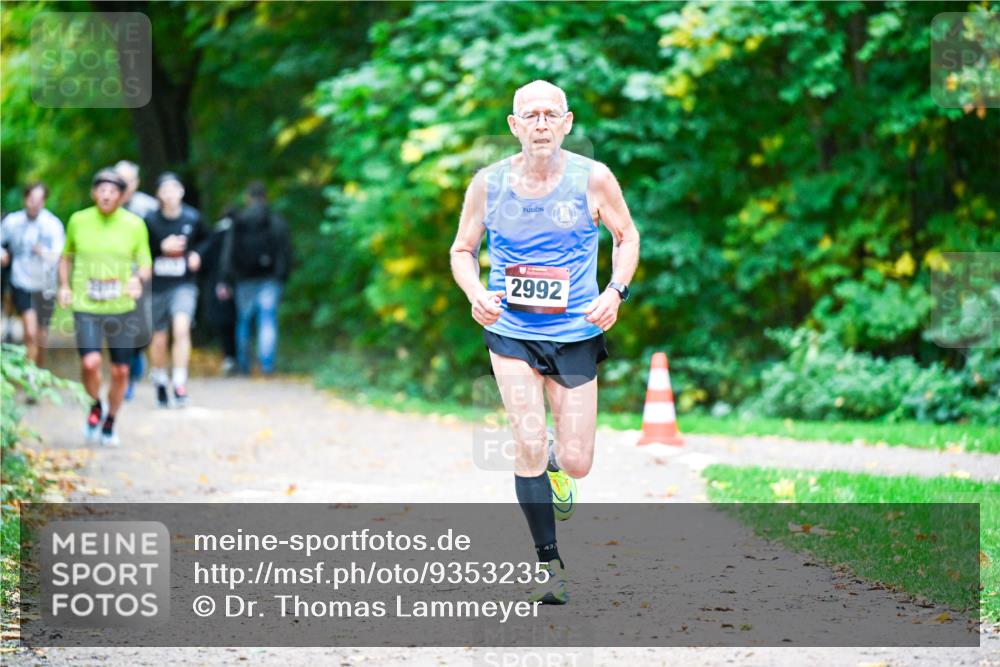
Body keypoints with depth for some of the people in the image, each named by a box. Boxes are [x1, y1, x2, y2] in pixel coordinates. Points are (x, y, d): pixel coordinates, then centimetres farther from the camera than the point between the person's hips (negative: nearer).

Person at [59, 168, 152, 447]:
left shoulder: (135, 225, -2)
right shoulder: (78, 221, 1)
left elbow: (145, 265, 4)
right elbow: (66, 256, 17)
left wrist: (138, 279, -18)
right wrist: (64, 285, 2)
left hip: (122, 308, 1)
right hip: (86, 308, -1)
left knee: (120, 371, 6)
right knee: (90, 363, -20)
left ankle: (110, 422, 30)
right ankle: (96, 406, 11)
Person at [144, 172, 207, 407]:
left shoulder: (192, 218, -2)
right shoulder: (150, 221, -7)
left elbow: (203, 240, 17)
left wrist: (197, 254, -2)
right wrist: (161, 247, -19)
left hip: (184, 285, 0)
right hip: (157, 286, 0)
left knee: (181, 328, -22)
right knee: (159, 338, 9)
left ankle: (179, 383, -16)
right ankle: (159, 380, 35)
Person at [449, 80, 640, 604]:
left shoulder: (593, 179, -7)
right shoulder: (488, 184, -5)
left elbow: (627, 236, 7)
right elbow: (463, 249, 8)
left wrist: (616, 291, -9)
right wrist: (475, 293, -12)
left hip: (576, 334, 0)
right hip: (510, 331, 0)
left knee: (576, 464, 1)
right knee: (528, 441, -16)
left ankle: (552, 459, 41)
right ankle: (550, 563, -2)